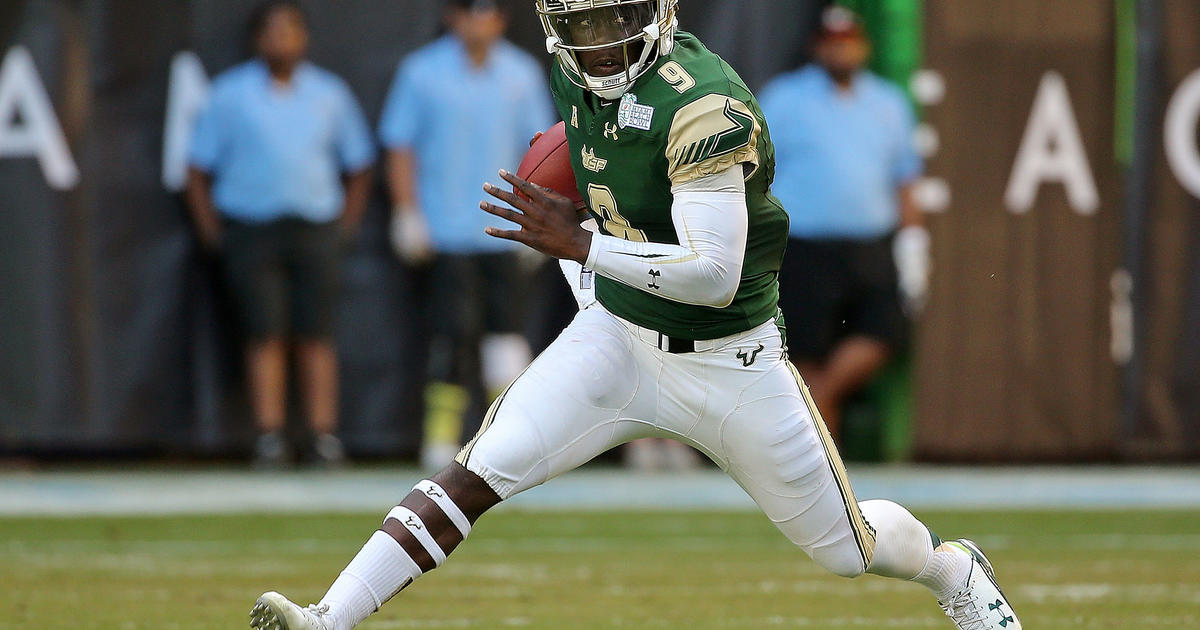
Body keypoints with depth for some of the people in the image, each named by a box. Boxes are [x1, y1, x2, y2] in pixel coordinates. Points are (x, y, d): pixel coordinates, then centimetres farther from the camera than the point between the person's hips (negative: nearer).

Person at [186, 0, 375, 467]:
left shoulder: (330, 93, 12)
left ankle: (324, 435, -2)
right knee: (265, 336, -6)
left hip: (316, 230, 1)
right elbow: (198, 168, 6)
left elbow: (358, 165, 18)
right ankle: (269, 437, -5)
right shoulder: (230, 93, 6)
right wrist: (212, 233, -2)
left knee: (316, 336, -3)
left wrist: (346, 225, 7)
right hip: (250, 230, -1)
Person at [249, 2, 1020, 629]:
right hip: (619, 339, 5)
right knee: (475, 476, -14)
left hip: (728, 358, -5)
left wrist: (580, 244, -31)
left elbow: (713, 277, -32)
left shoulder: (703, 108, -28)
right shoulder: (578, 76, -5)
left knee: (847, 549, 9)